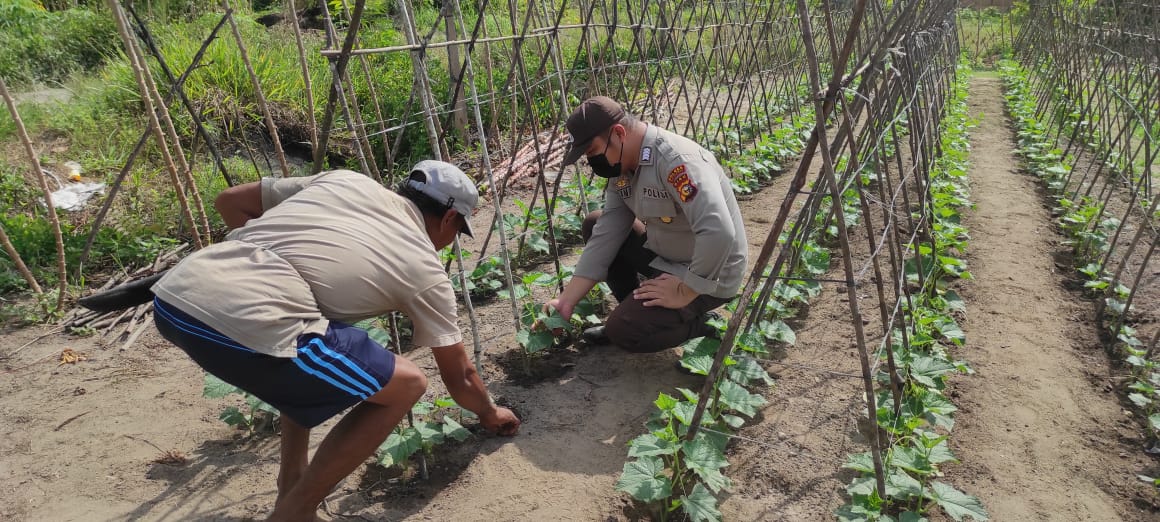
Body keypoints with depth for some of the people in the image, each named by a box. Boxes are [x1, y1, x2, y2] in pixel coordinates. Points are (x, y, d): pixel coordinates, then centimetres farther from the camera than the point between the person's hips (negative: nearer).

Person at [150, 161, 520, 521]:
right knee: (405, 385, 9)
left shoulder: (344, 181, 23)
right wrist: (489, 413, 43)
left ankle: (291, 482, 34)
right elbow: (459, 377, 23)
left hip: (172, 299, 8)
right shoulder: (425, 270, 13)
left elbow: (230, 202, 26)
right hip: (245, 327, -8)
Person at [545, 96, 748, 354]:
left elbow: (719, 235, -39)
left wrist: (684, 293, -26)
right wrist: (567, 300, -8)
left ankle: (702, 323, 5)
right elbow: (606, 235, -3)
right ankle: (634, 309, 13)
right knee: (595, 226, 7)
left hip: (708, 277, -8)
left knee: (625, 331, -16)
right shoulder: (621, 168, -2)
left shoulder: (677, 160, -30)